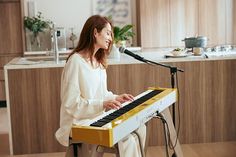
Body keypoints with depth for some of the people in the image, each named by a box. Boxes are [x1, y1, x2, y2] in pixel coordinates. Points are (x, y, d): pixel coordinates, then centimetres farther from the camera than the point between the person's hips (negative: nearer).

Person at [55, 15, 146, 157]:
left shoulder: (99, 61, 14)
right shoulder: (76, 61, -16)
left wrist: (116, 98, 2)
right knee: (126, 138, -22)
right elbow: (70, 104, -20)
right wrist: (102, 104, -27)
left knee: (139, 128, -5)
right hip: (81, 123, -9)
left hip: (99, 117, 9)